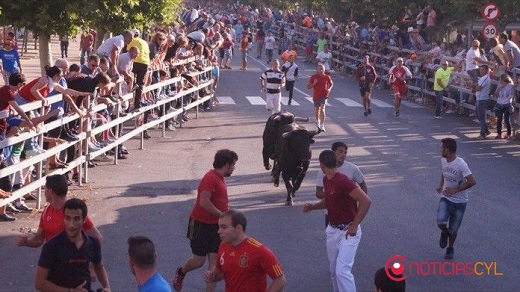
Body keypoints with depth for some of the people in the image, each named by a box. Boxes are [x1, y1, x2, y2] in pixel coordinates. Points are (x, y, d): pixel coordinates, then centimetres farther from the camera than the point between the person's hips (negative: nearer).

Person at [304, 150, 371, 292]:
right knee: (334, 271, 14)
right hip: (332, 230, 9)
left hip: (348, 231, -9)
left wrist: (354, 225, -23)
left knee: (342, 271, -17)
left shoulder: (343, 181, -23)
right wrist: (312, 206, 6)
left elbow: (366, 201, -28)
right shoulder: (326, 180, 5)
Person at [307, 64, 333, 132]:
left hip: (324, 95, -2)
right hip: (316, 96, 2)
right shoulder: (313, 77, -4)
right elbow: (308, 86, -1)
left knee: (322, 109, -18)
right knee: (316, 109, 17)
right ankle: (318, 121, 44)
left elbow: (331, 83, 15)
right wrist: (314, 83, -19)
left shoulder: (327, 77, -4)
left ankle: (322, 125, -18)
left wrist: (329, 89, -4)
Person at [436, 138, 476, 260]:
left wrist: (455, 189, -24)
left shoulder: (461, 164, -22)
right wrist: (441, 185, 5)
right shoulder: (443, 161, -1)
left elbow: (472, 181, -27)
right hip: (445, 198, 4)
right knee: (440, 222, -21)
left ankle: (450, 249, 34)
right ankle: (444, 233, 14)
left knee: (453, 230, 6)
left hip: (459, 202, -4)